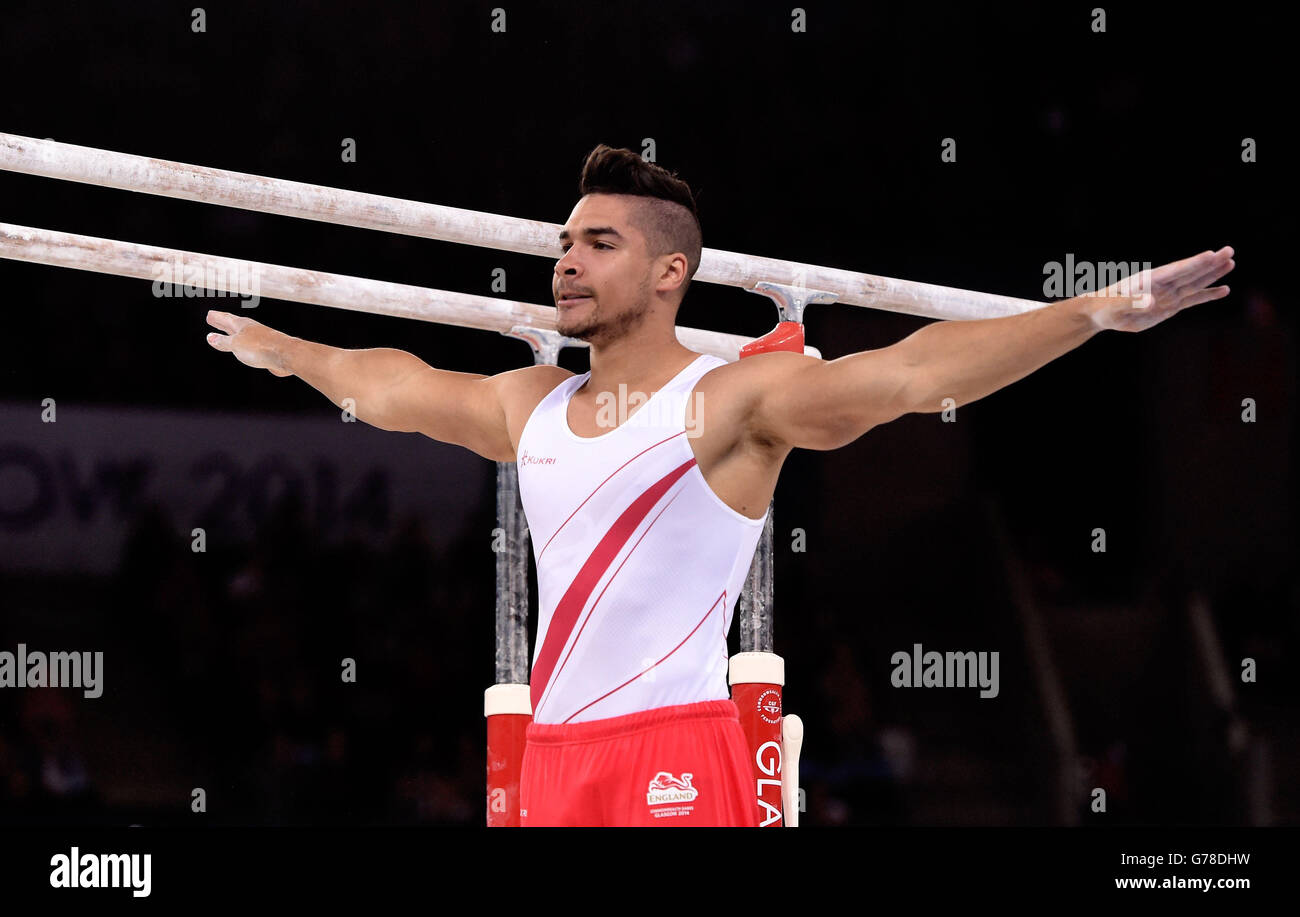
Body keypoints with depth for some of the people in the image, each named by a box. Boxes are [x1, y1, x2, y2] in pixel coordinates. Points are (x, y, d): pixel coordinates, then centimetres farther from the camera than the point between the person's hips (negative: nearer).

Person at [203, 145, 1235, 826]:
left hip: (676, 758, -7)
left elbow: (915, 372, -15)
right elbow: (388, 384, 34)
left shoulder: (733, 400, -5)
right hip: (554, 758, 7)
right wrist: (274, 346, 47)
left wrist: (1103, 312, -24)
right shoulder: (529, 405, 16)